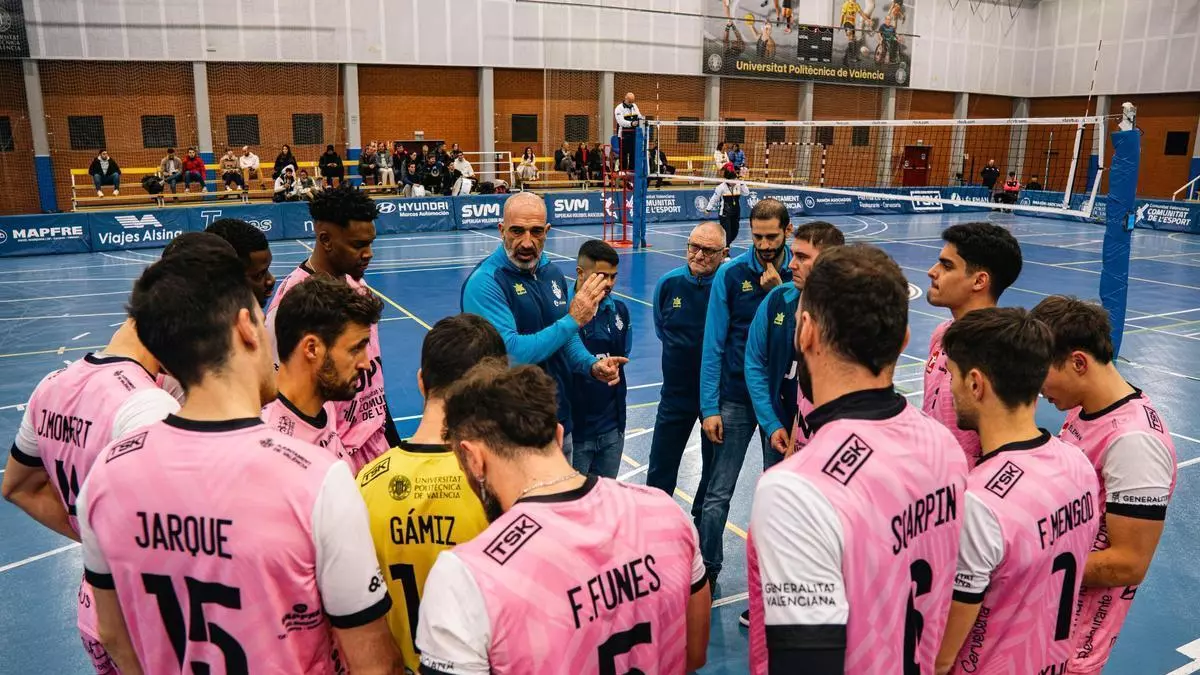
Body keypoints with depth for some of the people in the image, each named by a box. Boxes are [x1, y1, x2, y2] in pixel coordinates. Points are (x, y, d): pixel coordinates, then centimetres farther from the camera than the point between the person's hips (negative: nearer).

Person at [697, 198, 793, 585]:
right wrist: (709, 407, -9)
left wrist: (779, 291, -18)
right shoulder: (731, 273, -6)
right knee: (718, 493, 1)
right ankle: (707, 570, 18)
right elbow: (713, 344, -5)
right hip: (735, 398, -1)